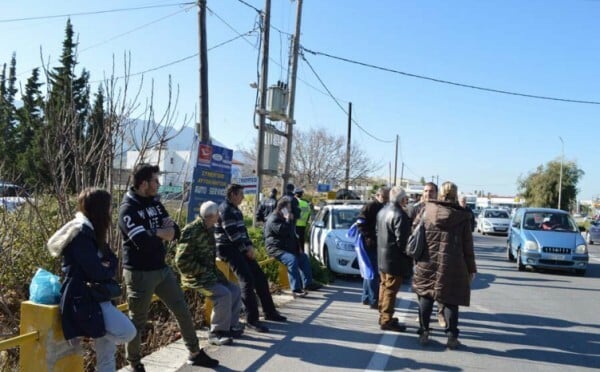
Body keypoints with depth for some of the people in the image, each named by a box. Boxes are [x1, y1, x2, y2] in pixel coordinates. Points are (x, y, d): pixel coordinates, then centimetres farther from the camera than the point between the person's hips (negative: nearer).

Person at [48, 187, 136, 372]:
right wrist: (108, 270, 0)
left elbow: (111, 261, 11)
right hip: (82, 299, -10)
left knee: (107, 352, 11)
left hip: (94, 296, 10)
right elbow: (96, 272, -21)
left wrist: (107, 267, -10)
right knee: (127, 332, -21)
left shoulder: (91, 231, 13)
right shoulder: (81, 233, -18)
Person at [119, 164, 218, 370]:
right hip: (139, 273, -7)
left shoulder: (155, 203, 8)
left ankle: (194, 354, 29)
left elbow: (175, 232, 6)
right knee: (138, 321, 7)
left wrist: (157, 233, -15)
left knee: (183, 311, 13)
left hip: (162, 268, 8)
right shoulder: (128, 209, -16)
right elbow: (143, 242, -28)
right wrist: (163, 233, -11)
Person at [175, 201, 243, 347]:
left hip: (208, 274, 9)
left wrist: (214, 271, 8)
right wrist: (204, 271, -19)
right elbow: (182, 261, -23)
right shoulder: (191, 231, -20)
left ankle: (231, 326, 14)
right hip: (195, 277, -9)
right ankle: (216, 333, -11)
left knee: (234, 289, 4)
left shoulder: (208, 229, 8)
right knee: (223, 294, -24)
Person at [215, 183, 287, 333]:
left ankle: (269, 312, 16)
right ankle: (251, 320, -16)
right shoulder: (225, 209, -14)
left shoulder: (235, 210, 17)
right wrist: (246, 249, -12)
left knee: (260, 276, 6)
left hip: (238, 248, 10)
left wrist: (249, 246, 4)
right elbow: (232, 234, -20)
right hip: (227, 248, -10)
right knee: (247, 279, -20)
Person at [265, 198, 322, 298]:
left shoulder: (284, 218, 19)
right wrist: (288, 220, -16)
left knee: (304, 257, 9)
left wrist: (297, 247, 18)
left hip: (287, 247, 11)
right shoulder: (273, 219, -13)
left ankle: (307, 283, 14)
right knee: (292, 260, -32)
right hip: (276, 248, -11)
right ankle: (295, 289, -35)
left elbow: (291, 235, 26)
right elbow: (283, 231, -28)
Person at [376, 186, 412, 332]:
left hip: (382, 257, 9)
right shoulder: (400, 215, -21)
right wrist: (409, 255, -9)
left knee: (384, 286, 19)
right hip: (395, 259, -9)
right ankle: (386, 320, 5)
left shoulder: (382, 211, 9)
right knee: (391, 290, -1)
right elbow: (402, 240, -22)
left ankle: (383, 315, 29)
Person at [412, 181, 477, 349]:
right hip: (452, 264, -1)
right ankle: (452, 336, 10)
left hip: (428, 262, 2)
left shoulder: (427, 210, 2)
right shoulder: (462, 216, -2)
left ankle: (424, 333, 14)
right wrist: (471, 268, 6)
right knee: (450, 299, 7)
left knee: (426, 296, 11)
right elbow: (467, 245, 0)